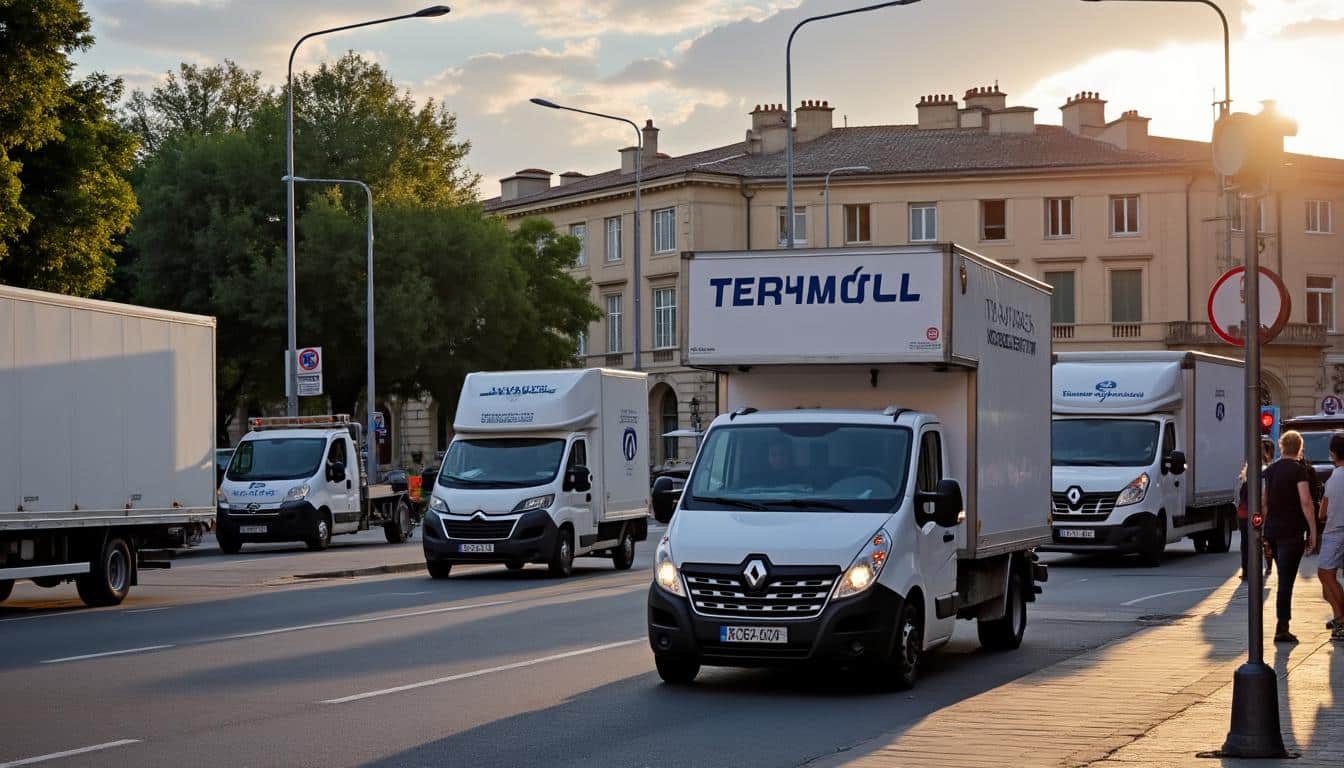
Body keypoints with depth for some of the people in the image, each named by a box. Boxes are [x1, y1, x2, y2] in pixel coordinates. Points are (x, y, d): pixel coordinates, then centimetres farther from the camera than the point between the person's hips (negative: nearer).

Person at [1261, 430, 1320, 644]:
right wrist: (1313, 532, -12)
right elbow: (1306, 503, -16)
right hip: (1291, 532, -6)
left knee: (1284, 579, 17)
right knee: (1286, 580, -7)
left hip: (1272, 530, 6)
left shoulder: (1270, 470, 10)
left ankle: (1284, 624, 20)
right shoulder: (1298, 470, -10)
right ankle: (1282, 628, -9)